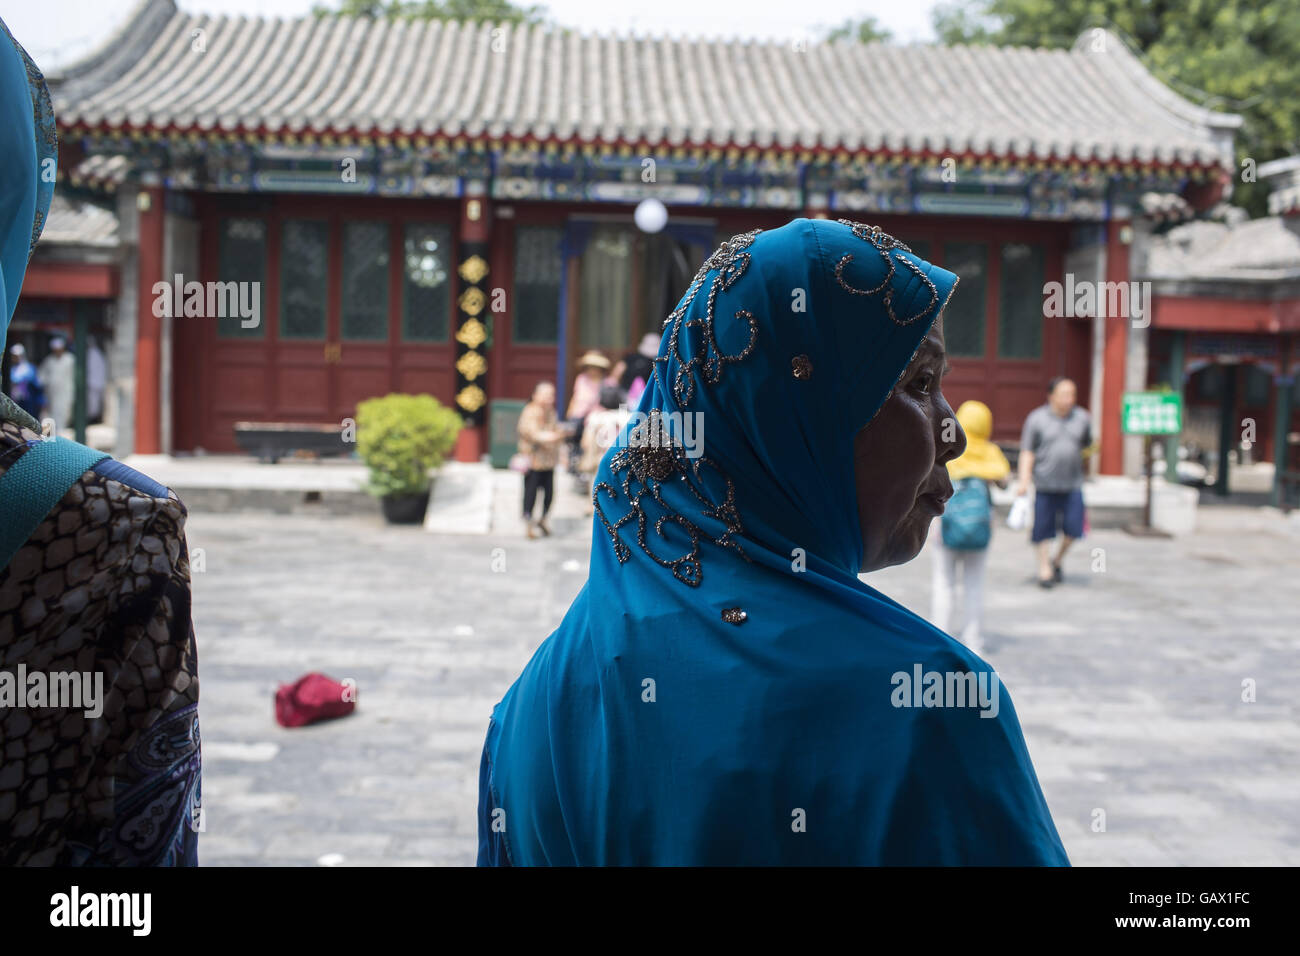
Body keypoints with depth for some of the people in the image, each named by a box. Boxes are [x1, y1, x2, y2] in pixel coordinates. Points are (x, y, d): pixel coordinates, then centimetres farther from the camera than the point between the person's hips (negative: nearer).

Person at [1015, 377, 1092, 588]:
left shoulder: (1082, 418, 6)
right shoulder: (1036, 419, -2)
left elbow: (1088, 446, 20)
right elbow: (1027, 452, -1)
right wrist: (1024, 481, -8)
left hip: (1072, 484, 2)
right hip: (1045, 485, -2)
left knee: (1073, 527, -3)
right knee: (1043, 528, 2)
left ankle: (1057, 561, 21)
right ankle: (1044, 568, 15)